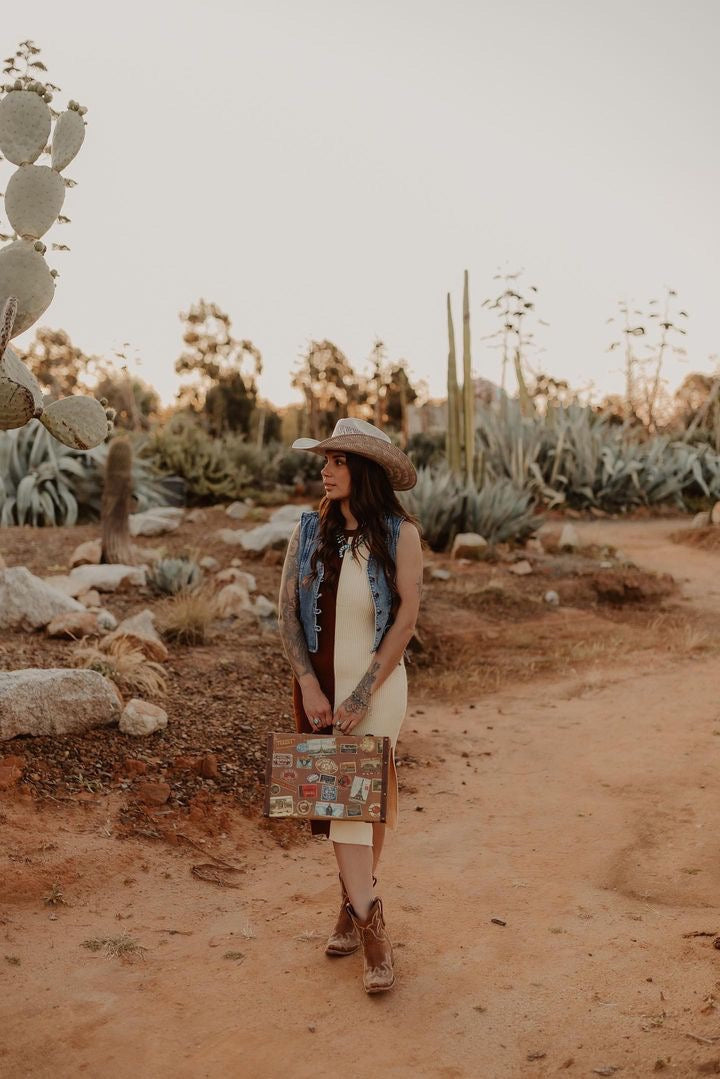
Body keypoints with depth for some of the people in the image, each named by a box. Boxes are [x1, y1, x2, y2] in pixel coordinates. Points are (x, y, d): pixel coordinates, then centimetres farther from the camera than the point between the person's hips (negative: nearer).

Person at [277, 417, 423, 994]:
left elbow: (407, 615, -9)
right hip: (319, 683, 3)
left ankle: (355, 906, 11)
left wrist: (364, 691, -14)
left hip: (376, 682, -3)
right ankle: (369, 921, 14)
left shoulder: (399, 534, -6)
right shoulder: (309, 530, 2)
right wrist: (309, 685, -9)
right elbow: (287, 610, 0)